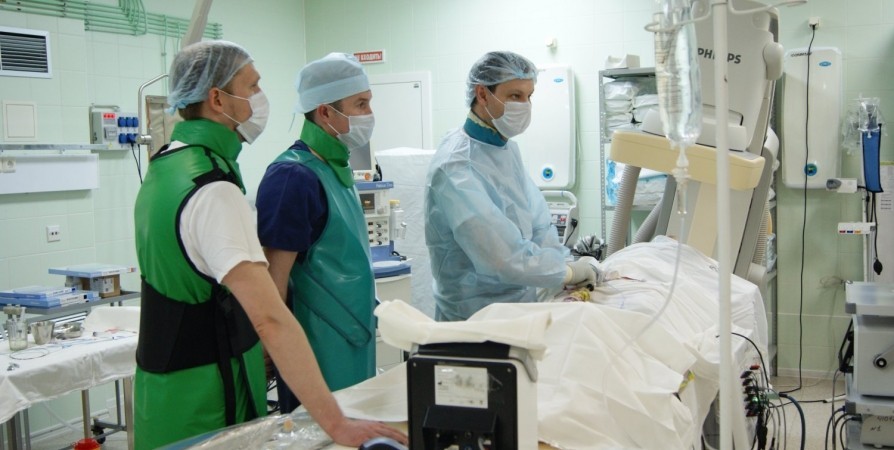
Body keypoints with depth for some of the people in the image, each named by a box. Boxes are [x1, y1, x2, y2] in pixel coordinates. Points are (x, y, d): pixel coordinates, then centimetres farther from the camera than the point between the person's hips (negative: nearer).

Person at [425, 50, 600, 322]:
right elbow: (501, 254, -29)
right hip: (475, 316, -8)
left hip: (522, 301, 8)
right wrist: (567, 272, -17)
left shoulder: (508, 148, 4)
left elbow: (536, 221, 3)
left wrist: (567, 273, -10)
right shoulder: (455, 167, -24)